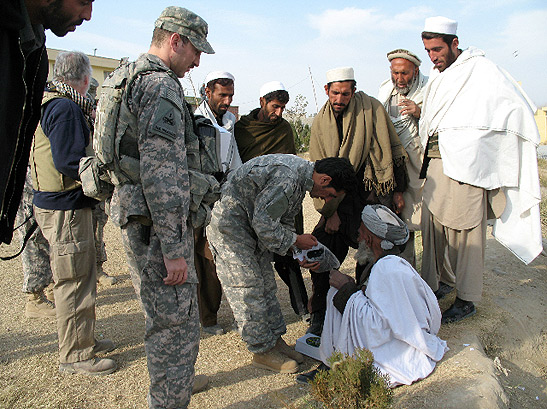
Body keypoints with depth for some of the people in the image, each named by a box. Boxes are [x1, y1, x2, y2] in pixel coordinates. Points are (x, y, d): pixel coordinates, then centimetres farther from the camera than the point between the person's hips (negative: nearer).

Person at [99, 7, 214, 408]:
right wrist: (174, 247, -22)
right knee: (177, 323, -1)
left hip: (132, 213, 11)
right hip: (156, 221, -11)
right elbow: (161, 174, -24)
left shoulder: (123, 78, 18)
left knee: (164, 313, 24)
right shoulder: (162, 85, -15)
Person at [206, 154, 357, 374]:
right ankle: (263, 351, 9)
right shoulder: (286, 178, -29)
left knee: (266, 283, 12)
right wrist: (295, 240, -13)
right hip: (229, 225, -10)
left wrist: (298, 253, 4)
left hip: (249, 224, 10)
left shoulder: (301, 173, 4)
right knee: (248, 288, -4)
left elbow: (285, 219, 13)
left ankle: (275, 339, 24)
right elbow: (263, 222, -25)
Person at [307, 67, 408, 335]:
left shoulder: (371, 108, -5)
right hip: (340, 199, 2)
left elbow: (390, 151, 0)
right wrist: (329, 211, -6)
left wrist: (397, 191, 1)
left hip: (373, 196, -2)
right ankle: (319, 316, 8)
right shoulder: (320, 123, 2)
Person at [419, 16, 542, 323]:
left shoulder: (481, 69, -3)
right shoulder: (437, 77, 19)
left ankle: (467, 300, 10)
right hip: (435, 163, 7)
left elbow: (518, 108, -5)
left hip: (466, 166, -7)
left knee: (465, 232, -2)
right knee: (431, 226, 8)